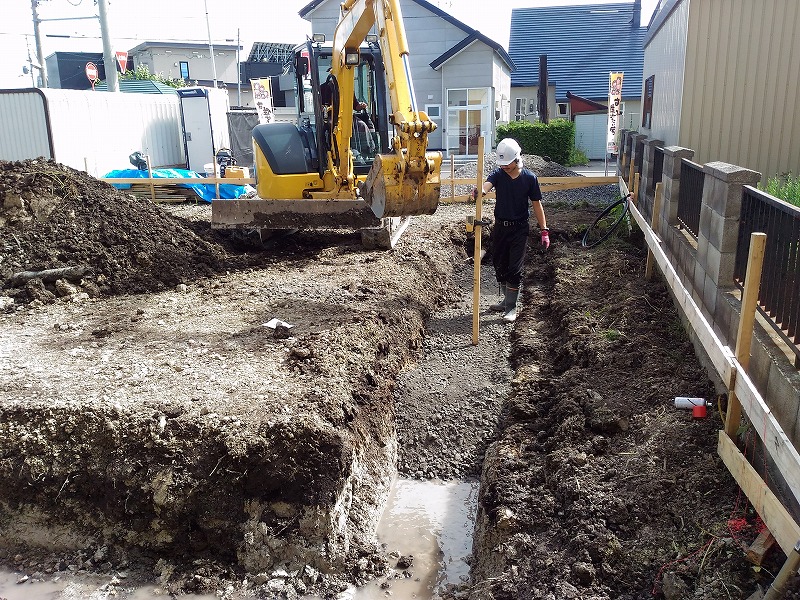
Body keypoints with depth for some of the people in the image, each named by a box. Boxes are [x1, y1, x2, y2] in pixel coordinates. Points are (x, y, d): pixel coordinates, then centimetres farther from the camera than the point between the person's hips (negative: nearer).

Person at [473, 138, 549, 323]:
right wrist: (480, 191, -51)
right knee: (499, 265, 12)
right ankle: (505, 300, 30)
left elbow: (536, 204, -1)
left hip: (519, 229, -3)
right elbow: (487, 184, -25)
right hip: (500, 227, 3)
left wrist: (544, 230, -5)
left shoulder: (529, 177, -6)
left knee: (515, 269, -4)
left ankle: (511, 307, 5)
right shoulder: (498, 173, -3)